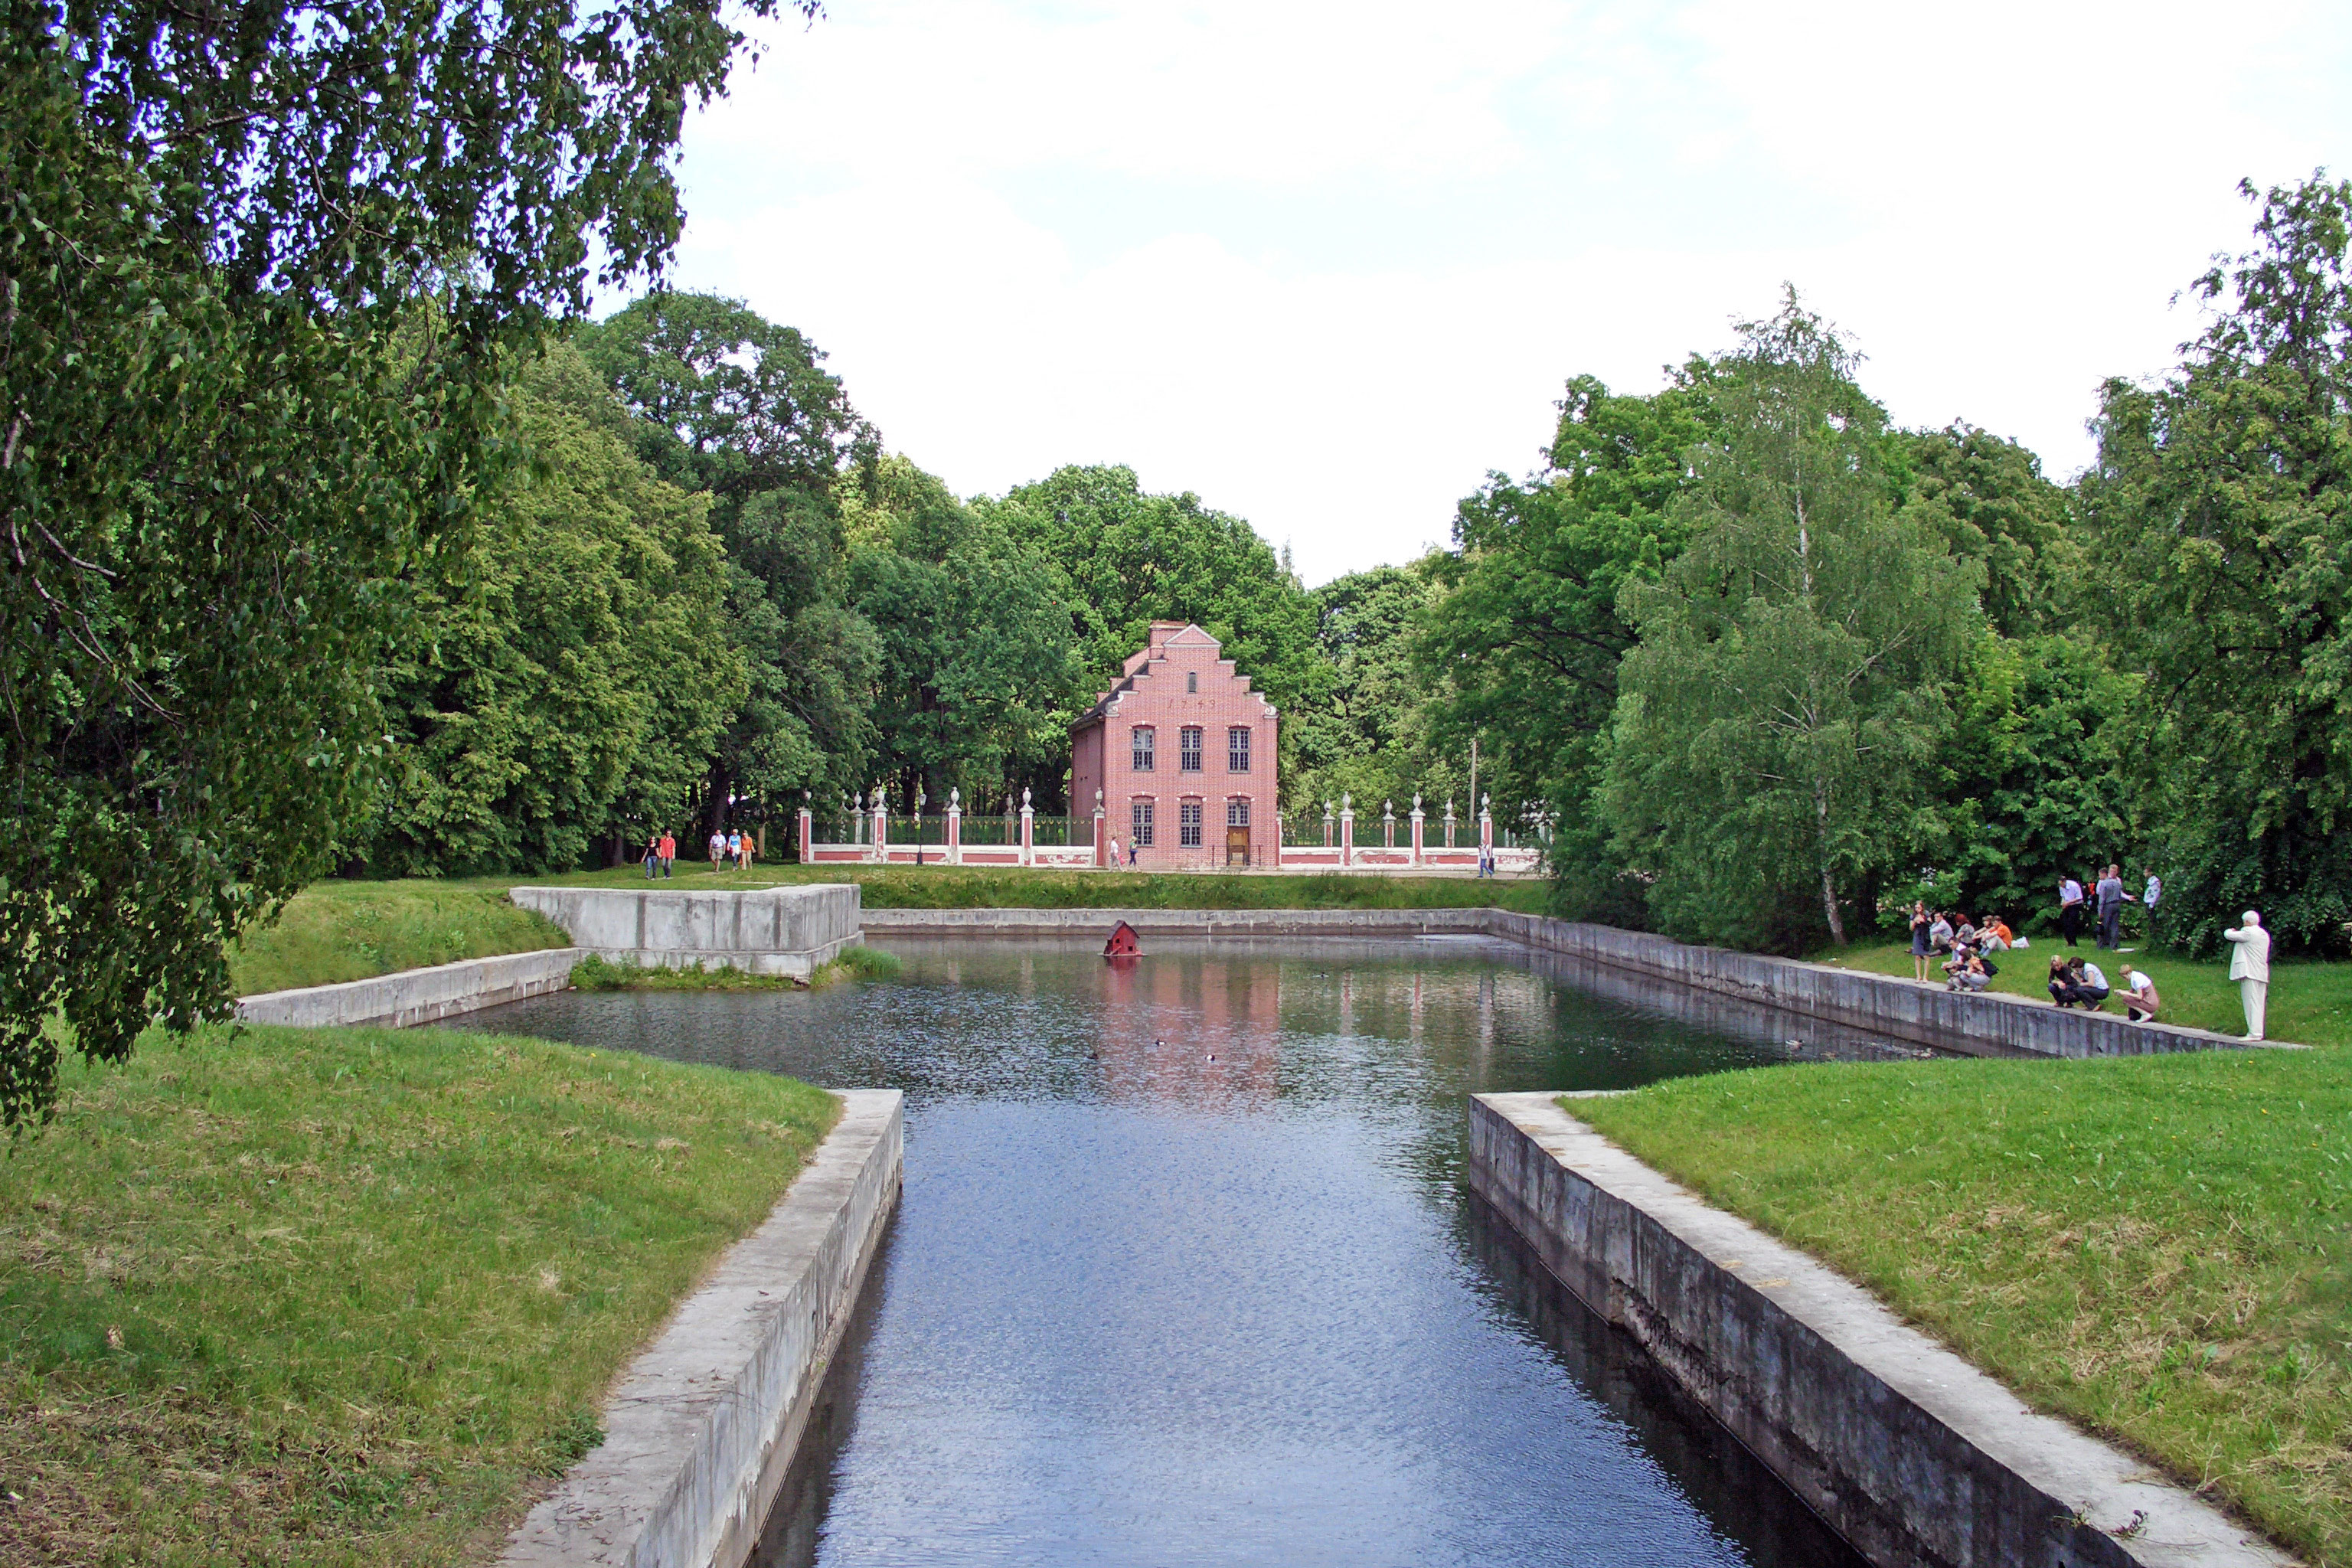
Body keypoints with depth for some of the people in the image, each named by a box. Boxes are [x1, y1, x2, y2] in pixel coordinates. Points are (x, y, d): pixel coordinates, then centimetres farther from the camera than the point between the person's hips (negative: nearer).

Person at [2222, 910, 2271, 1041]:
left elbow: (2228, 935, -6)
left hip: (2249, 972, -9)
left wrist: (2231, 930, 17)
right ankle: (2257, 1032, 8)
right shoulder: (2264, 934, 18)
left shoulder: (2248, 932, -10)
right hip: (2262, 974, 9)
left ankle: (2254, 1033, -15)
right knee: (2258, 1005, 8)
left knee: (2252, 1004, -10)